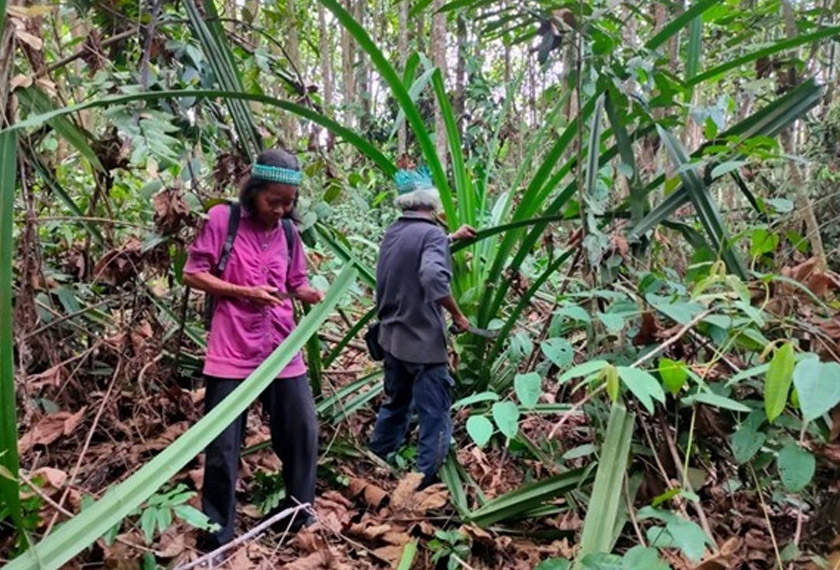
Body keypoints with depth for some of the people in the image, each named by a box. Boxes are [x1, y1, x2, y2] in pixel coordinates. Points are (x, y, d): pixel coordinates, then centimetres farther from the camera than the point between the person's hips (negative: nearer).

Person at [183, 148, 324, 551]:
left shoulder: (288, 231, 9)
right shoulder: (222, 218, -5)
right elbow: (192, 274, -5)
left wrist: (315, 295, -9)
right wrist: (246, 292, -16)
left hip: (282, 351, 5)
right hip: (232, 353, -4)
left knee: (303, 433, 9)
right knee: (223, 447, 3)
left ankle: (300, 517, 29)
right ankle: (218, 536, 20)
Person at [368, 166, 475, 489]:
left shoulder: (394, 232, 8)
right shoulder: (431, 233, -16)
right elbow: (434, 278, -31)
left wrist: (453, 237, 32)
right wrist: (457, 316, -20)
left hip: (392, 337, 8)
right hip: (423, 341, -8)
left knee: (395, 403, 24)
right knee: (434, 414, 2)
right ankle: (426, 479, 7)